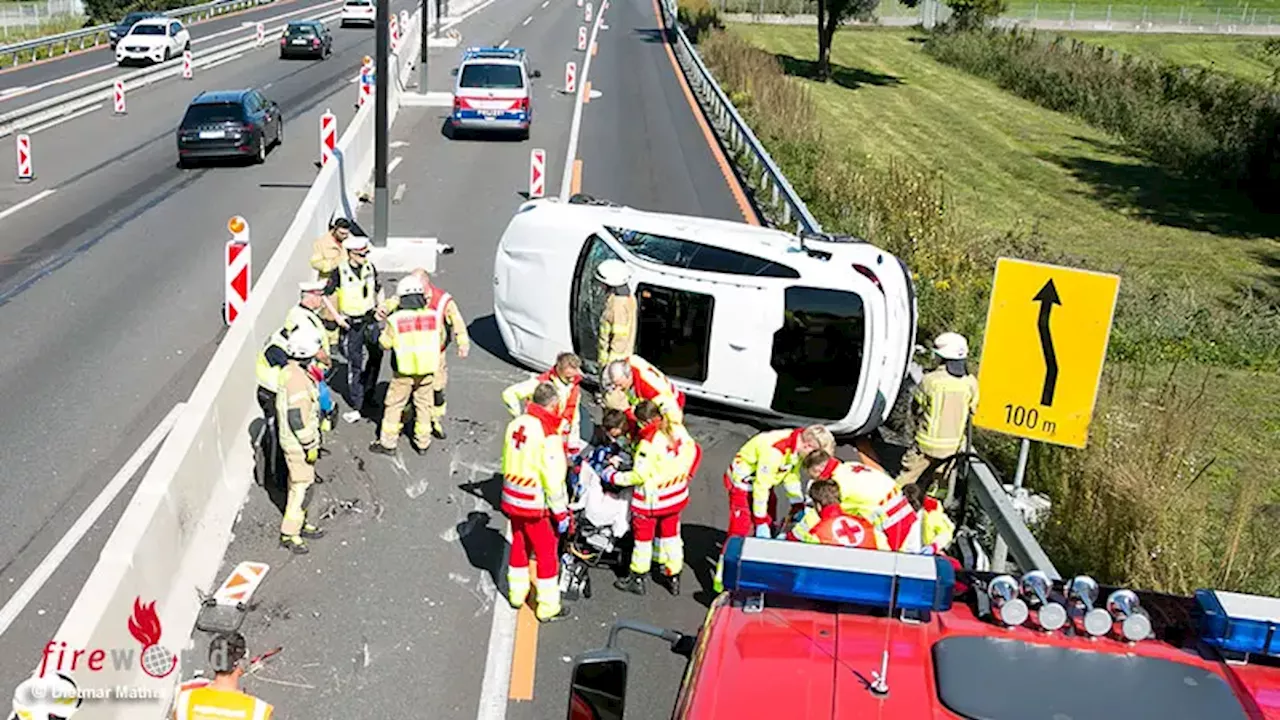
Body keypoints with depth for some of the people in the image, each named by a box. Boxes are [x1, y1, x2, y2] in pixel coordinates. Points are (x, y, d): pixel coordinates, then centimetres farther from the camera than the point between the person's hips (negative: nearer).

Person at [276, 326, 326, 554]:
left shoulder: (290, 371, 6)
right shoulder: (297, 379, -27)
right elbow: (297, 417, -26)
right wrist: (310, 445, -19)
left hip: (292, 439, 10)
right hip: (298, 442, -10)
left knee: (298, 483, 20)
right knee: (301, 486, -2)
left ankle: (300, 523, 34)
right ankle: (289, 534, 7)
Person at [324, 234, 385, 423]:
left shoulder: (370, 268, -1)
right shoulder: (340, 272, -14)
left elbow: (378, 289, 16)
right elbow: (326, 295, -6)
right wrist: (337, 317, -11)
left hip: (370, 320, 4)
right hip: (350, 323, -4)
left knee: (376, 355, 9)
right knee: (355, 365, 2)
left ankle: (367, 393, 32)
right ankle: (356, 406, 10)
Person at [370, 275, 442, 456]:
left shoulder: (395, 319, -15)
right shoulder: (433, 316, -7)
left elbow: (385, 343, -5)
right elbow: (439, 338, 8)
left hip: (404, 371, -3)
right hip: (427, 369, 3)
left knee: (394, 404, 11)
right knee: (423, 404, 15)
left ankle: (388, 442, 17)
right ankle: (422, 442, 24)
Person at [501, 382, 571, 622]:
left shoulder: (515, 424, 0)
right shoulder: (548, 434, -22)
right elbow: (553, 477, -21)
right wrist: (561, 512, -12)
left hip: (513, 500, 7)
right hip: (536, 504, -7)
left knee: (519, 544, 23)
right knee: (546, 553, 7)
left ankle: (517, 593, 39)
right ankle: (548, 608, 16)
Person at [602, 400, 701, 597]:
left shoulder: (649, 442, -28)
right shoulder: (678, 430, -7)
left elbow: (638, 476, -24)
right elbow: (693, 451, 7)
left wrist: (612, 477, -13)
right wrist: (684, 476, 20)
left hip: (651, 500, -7)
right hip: (676, 497, 7)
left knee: (643, 536, 12)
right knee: (670, 534, 21)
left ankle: (637, 579, 26)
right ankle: (673, 578, 32)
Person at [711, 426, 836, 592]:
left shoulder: (798, 445, -11)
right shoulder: (774, 450, -37)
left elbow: (792, 475, 4)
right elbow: (761, 486, -30)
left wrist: (798, 506, 2)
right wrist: (760, 522, -23)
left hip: (764, 480, 9)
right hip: (743, 482, -9)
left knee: (770, 525, 15)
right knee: (740, 528, -12)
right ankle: (721, 578, -5)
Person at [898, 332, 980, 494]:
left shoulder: (930, 379, -18)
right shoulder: (971, 383, -7)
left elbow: (915, 409, -5)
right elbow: (972, 411, 5)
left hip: (928, 442, -4)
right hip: (955, 446, 4)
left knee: (907, 477, 8)